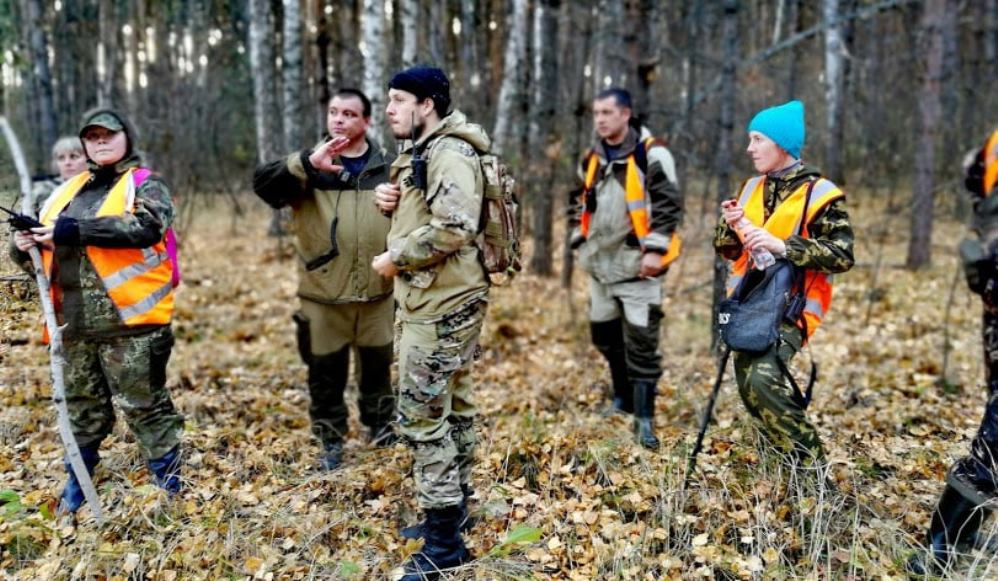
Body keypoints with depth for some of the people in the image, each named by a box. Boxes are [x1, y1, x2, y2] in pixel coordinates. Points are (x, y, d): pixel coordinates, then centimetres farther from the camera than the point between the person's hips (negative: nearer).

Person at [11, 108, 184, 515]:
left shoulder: (145, 185, -1)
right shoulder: (68, 190, 18)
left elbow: (144, 226, -21)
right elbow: (49, 237, 21)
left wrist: (74, 230, -21)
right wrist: (27, 242, -3)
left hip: (129, 320, -6)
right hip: (76, 324, 6)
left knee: (145, 406, 1)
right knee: (83, 407, 18)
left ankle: (169, 485, 13)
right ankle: (77, 485, 33)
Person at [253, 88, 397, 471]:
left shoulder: (387, 167, 5)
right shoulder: (308, 166, -1)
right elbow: (263, 183, -20)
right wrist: (306, 163, -35)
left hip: (377, 293, 2)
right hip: (323, 295, -1)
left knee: (377, 366, 17)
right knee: (326, 373, 9)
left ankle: (381, 426, 38)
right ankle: (331, 440, 28)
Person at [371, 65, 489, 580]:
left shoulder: (449, 153, -16)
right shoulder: (421, 152, 18)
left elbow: (454, 227, -29)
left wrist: (395, 257, -18)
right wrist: (392, 198, 5)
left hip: (442, 304, -11)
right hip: (434, 300, 11)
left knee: (422, 415, -8)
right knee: (451, 408, 17)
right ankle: (453, 510, 31)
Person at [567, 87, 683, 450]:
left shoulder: (652, 155, -9)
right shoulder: (591, 160, 12)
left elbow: (668, 205, -13)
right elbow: (580, 204, 23)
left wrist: (655, 250, -19)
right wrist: (581, 244, 16)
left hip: (637, 264, -7)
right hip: (601, 264, 7)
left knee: (641, 343, -5)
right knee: (605, 335, 16)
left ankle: (643, 419, 3)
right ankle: (623, 397, 36)